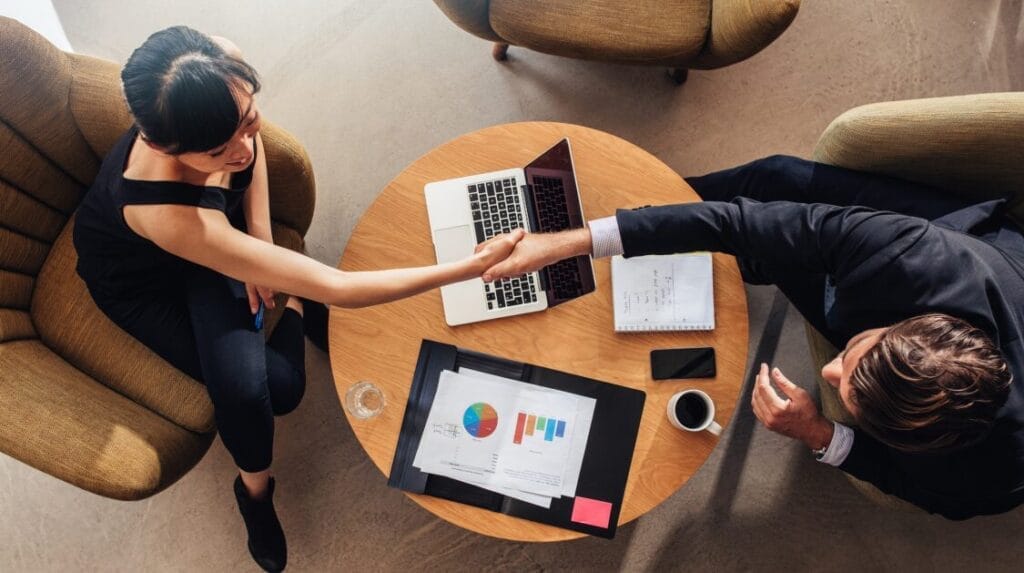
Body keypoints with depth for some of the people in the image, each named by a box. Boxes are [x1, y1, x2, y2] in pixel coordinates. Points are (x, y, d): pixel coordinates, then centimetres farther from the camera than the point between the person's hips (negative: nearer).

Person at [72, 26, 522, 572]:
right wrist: (470, 267, -44)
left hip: (208, 223, 4)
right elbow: (335, 287, -45)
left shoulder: (223, 71, -33)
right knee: (272, 387, -20)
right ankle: (255, 489, 13)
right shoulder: (162, 207, -47)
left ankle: (294, 310, 22)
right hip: (138, 273, -4)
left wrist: (259, 238, -15)